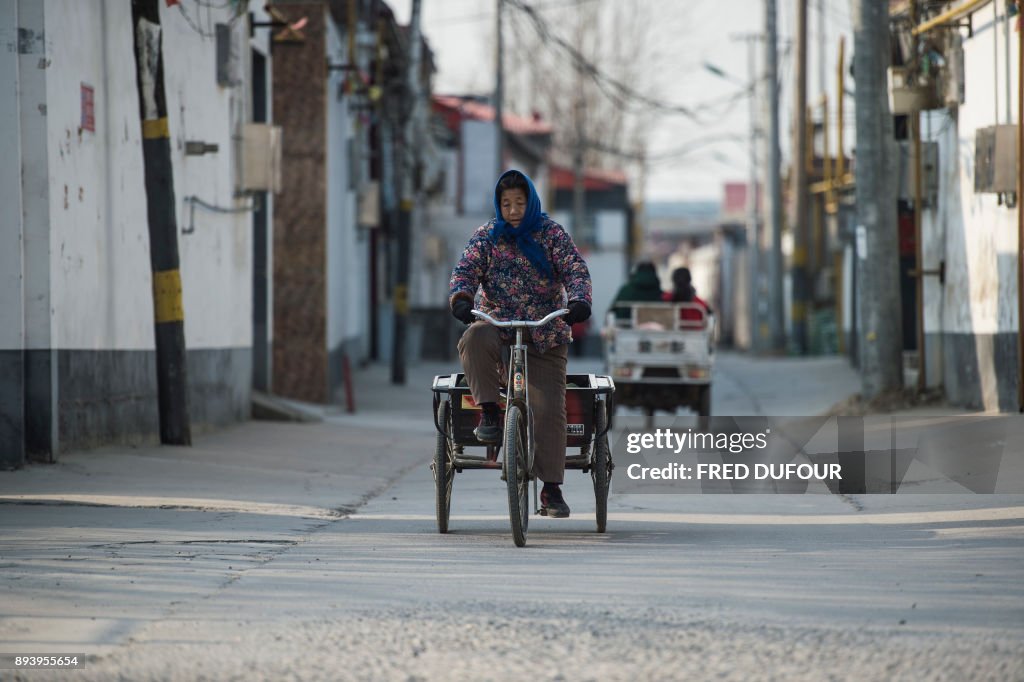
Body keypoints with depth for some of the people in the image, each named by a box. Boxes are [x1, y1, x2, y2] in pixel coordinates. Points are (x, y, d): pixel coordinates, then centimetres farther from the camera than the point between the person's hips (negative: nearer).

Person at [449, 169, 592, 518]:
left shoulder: (552, 234, 3)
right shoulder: (486, 236, 6)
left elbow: (575, 270, -7)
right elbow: (466, 269, -5)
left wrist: (578, 300, -29)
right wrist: (461, 297, -28)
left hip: (545, 337, -1)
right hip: (497, 327, 1)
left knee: (549, 409, -14)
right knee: (475, 339, -37)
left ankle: (551, 489, -8)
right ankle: (488, 412, -25)